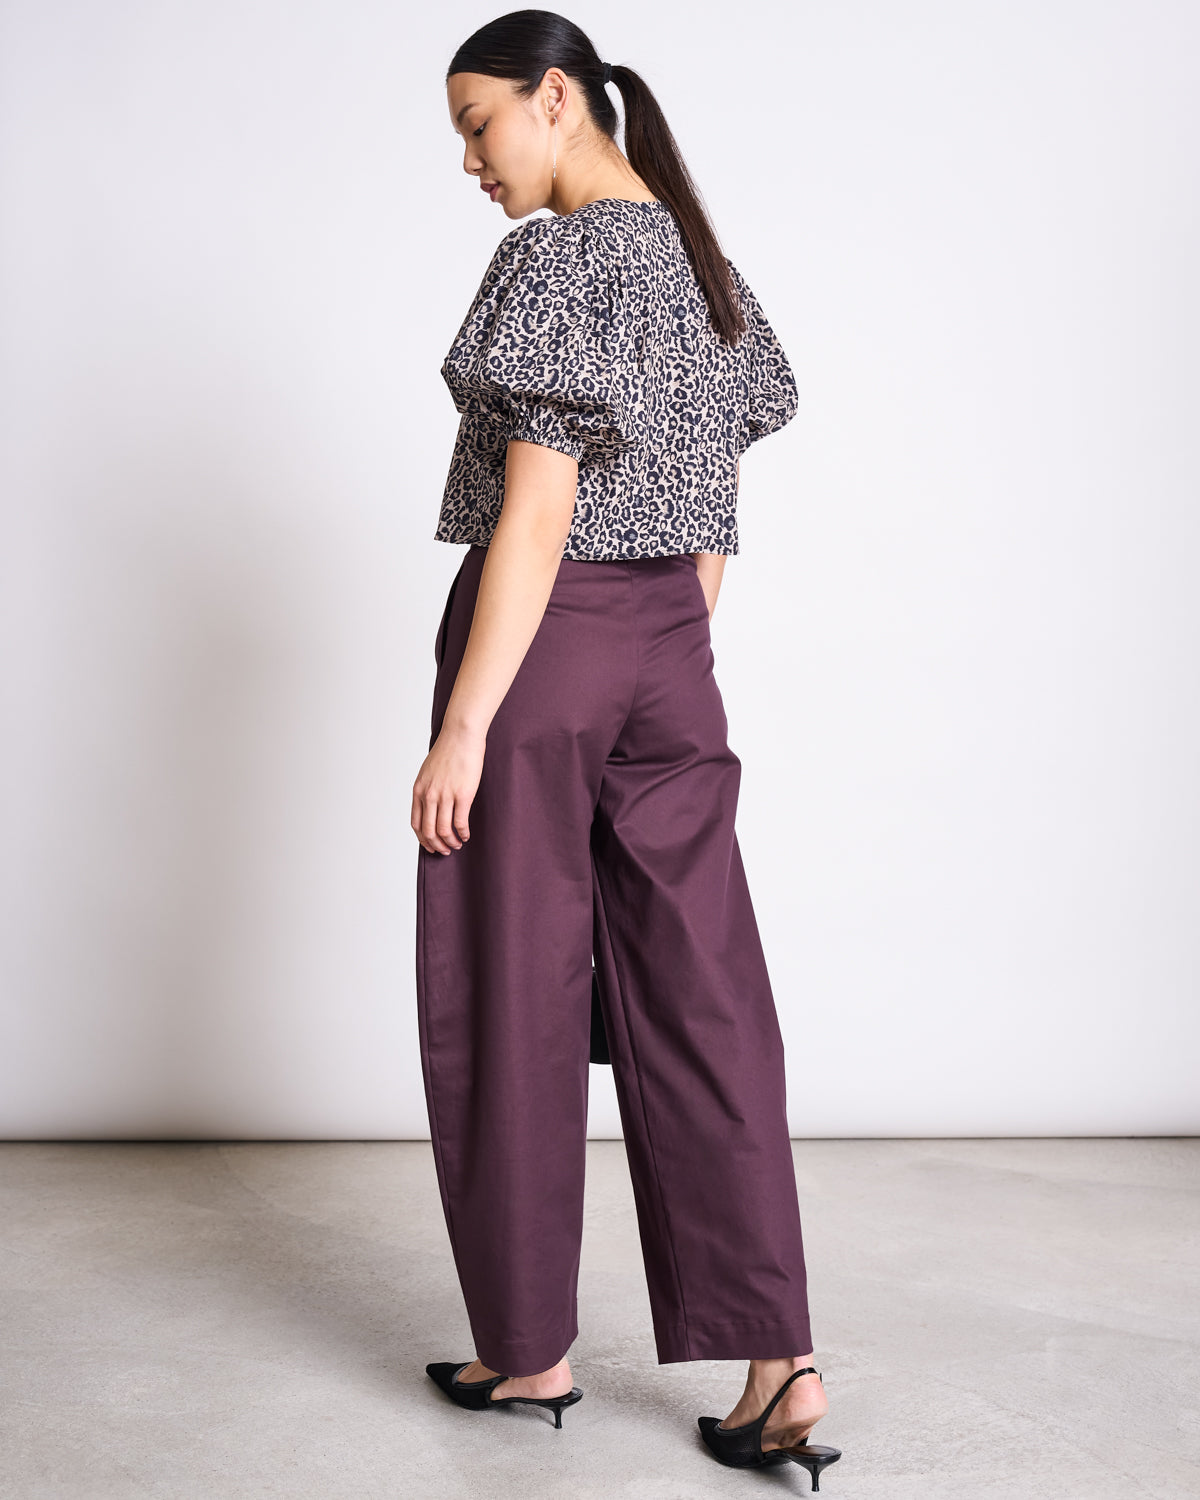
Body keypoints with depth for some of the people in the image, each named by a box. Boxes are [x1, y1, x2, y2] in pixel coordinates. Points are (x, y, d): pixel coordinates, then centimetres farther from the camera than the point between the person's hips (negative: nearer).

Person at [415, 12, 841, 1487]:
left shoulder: (554, 258, -11)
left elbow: (536, 515, -18)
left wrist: (465, 723, -17)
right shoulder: (709, 266, 14)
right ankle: (778, 1364, 4)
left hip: (544, 638, -7)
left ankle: (529, 1351, 17)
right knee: (699, 996, 5)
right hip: (670, 647, 8)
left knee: (508, 1003, 5)